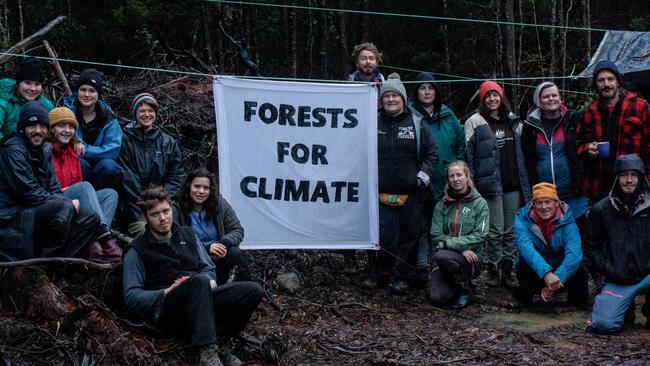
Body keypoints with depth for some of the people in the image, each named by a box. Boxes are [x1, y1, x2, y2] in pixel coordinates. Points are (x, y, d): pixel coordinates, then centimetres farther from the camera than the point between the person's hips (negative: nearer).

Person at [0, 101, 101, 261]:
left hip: (38, 211, 9)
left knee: (91, 219, 1)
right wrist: (66, 203, -14)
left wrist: (66, 202, -10)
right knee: (64, 208, -31)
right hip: (15, 216, -9)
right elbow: (29, 191, -19)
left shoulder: (45, 149, 14)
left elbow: (54, 188, 13)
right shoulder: (13, 149, -12)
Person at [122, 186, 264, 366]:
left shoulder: (186, 234, 17)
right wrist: (167, 292, -15)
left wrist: (208, 282, -5)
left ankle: (218, 341, -22)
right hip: (168, 312, -5)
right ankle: (207, 352, -44)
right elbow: (131, 296, -4)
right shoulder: (137, 250, 2)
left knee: (253, 290, -16)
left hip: (202, 301, 5)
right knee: (199, 281, -38)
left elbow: (208, 270, 19)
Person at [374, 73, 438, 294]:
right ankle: (384, 274, 14)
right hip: (382, 192, 0)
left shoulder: (417, 124, 5)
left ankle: (403, 277, 15)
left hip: (409, 192, 1)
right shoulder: (373, 123, 6)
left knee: (409, 236, 5)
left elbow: (432, 153, 9)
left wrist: (423, 176, -1)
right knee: (386, 236, -3)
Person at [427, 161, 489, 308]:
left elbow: (480, 236, -8)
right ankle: (455, 287, 13)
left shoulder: (479, 203, 3)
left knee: (442, 256, -35)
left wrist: (448, 243, -15)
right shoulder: (442, 205, 11)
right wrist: (462, 248, -14)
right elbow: (435, 235, 1)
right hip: (448, 259, 2)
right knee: (436, 297, -23)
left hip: (471, 260, -2)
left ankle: (466, 289, -7)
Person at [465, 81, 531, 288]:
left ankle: (507, 271, 13)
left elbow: (522, 152, 19)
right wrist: (471, 183, -9)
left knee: (511, 231, 6)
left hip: (513, 184, 5)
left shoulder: (513, 122, 14)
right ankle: (493, 270, 8)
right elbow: (468, 155, -3)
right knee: (496, 231, -5)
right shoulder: (475, 122, 0)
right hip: (491, 183, -4)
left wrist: (525, 182, 13)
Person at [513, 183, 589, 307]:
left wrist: (557, 278, -45)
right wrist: (546, 274, -50)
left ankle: (578, 300, 5)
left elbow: (573, 252, -29)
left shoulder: (566, 220, -14)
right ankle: (524, 296, 0)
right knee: (526, 271, -34)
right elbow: (526, 248, -33)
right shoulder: (522, 219, -15)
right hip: (536, 271, -1)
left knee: (580, 272, -29)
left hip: (560, 268, 1)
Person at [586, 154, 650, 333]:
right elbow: (592, 247, 9)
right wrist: (609, 269, -5)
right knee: (603, 324, -22)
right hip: (617, 281, 0)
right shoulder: (601, 209, 4)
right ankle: (626, 307, 14)